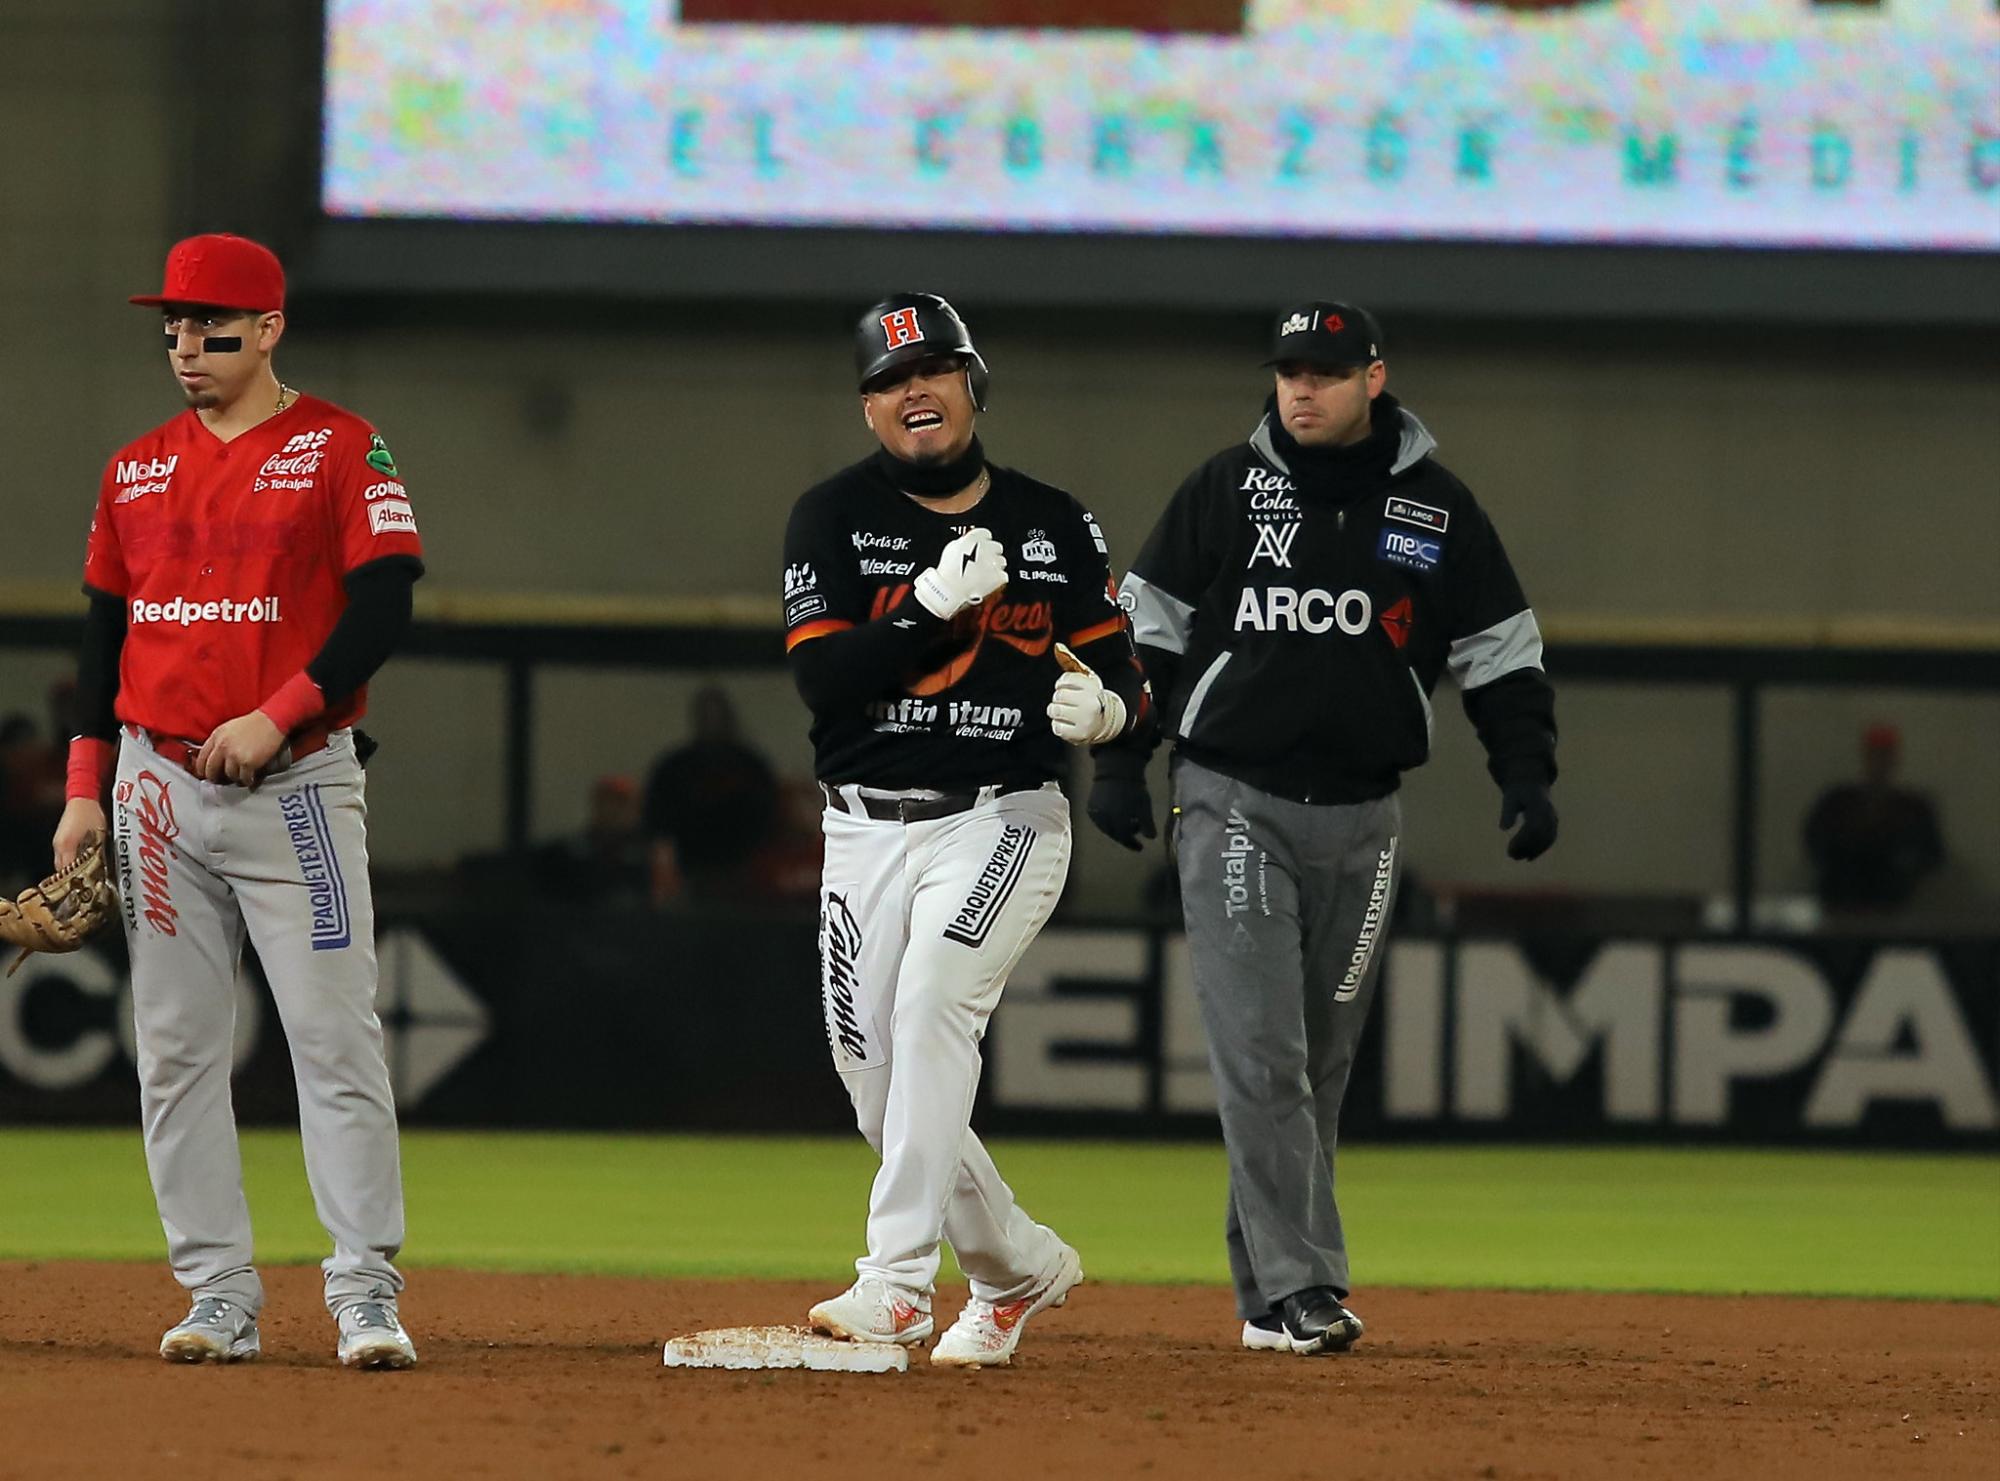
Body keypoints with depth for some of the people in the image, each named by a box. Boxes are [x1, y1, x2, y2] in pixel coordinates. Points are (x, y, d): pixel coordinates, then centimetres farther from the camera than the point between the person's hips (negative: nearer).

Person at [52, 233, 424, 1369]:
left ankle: (367, 1292, -8)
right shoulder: (138, 469, 13)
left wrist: (276, 717, -18)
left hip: (298, 785, -5)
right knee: (177, 1051, 4)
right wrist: (85, 785, 8)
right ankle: (219, 1296, 8)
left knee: (337, 1041, -9)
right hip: (161, 786, 5)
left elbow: (384, 606, -10)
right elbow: (107, 629, 16)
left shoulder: (340, 449, -2)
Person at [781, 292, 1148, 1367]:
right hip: (866, 828, 3)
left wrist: (1106, 707, -15)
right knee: (879, 1087, 5)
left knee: (932, 1004, -27)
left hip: (1004, 823, -3)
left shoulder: (1053, 524, 6)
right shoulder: (833, 519, 3)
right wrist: (937, 606, -20)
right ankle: (1017, 1265, 30)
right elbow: (821, 676, -9)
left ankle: (898, 1280, -32)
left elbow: (1120, 668, 9)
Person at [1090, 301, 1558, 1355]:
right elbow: (1144, 626, 4)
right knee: (1260, 1054, -11)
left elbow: (1501, 654, 8)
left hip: (1360, 820, 2)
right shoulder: (1223, 491, 0)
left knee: (1322, 1062, 7)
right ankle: (1298, 1286, -14)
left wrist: (1527, 779, -3)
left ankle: (1269, 1287, 17)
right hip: (1233, 803, -2)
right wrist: (1118, 764, -3)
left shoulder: (1438, 510, 4)